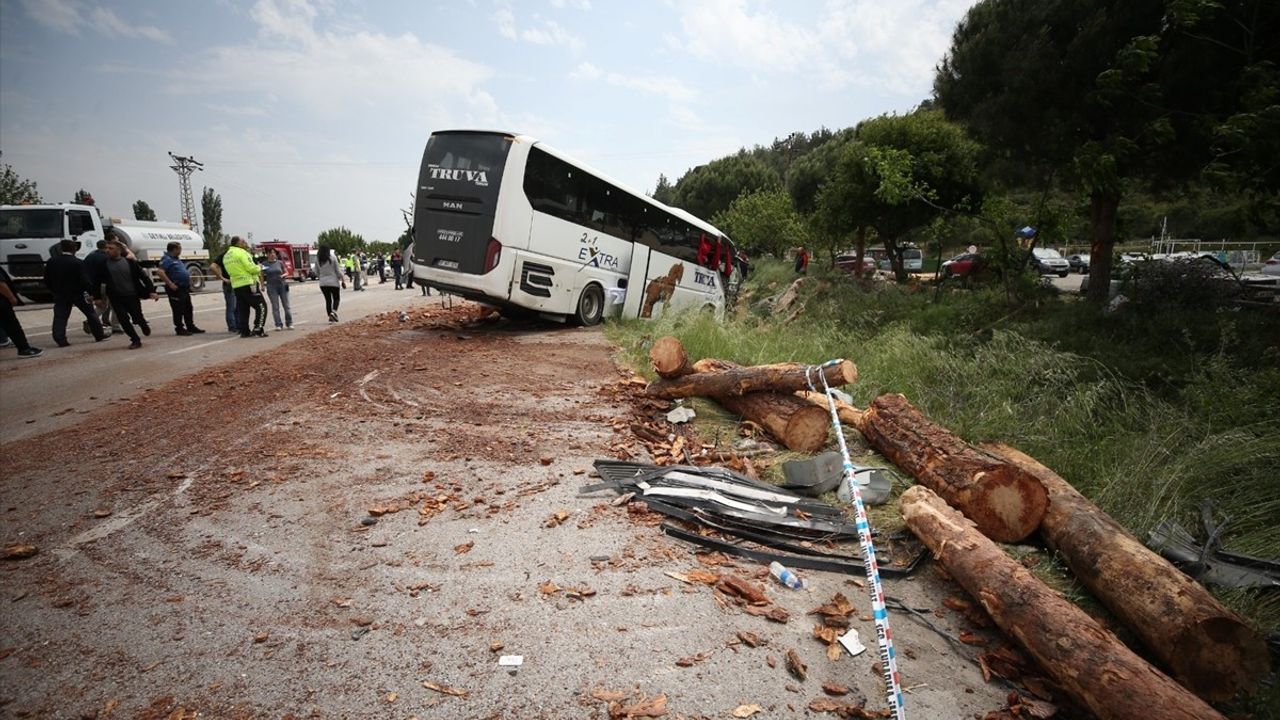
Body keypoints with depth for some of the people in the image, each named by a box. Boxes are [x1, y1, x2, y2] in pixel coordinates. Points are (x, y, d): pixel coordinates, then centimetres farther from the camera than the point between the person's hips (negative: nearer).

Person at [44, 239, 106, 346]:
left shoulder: (51, 262, 3)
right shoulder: (78, 263, -15)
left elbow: (47, 280, 8)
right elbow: (85, 281, -17)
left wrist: (54, 291, 18)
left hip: (59, 294, 4)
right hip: (77, 293, -4)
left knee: (60, 317, 5)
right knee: (91, 313, 8)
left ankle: (60, 340, -2)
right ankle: (99, 335, 12)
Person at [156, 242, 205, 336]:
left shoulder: (176, 259, 17)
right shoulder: (167, 259, -13)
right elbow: (161, 273, -25)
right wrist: (170, 284, -26)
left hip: (184, 288, 10)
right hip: (176, 289, -10)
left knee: (188, 309, 15)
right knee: (178, 310, -3)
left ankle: (191, 327, 23)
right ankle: (179, 329, 3)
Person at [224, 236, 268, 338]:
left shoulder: (226, 256, 15)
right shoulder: (241, 252, -11)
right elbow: (251, 268, -18)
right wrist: (259, 268, 2)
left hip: (236, 286, 8)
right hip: (248, 284, -8)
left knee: (242, 309, 11)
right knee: (261, 306, -3)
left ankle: (244, 331, 10)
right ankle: (258, 330, -9)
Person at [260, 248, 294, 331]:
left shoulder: (280, 263, 6)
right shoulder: (264, 264, 3)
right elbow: (262, 276, 7)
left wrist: (283, 275, -9)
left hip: (282, 285, 1)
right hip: (271, 287, -1)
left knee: (286, 305, 1)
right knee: (275, 307, -1)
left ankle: (289, 323, 6)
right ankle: (278, 325, 1)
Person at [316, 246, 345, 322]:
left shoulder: (317, 260, 0)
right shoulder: (332, 258, -9)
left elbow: (316, 273, 7)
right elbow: (337, 271, -6)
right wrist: (342, 280, 3)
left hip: (323, 283, 3)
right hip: (333, 282, -3)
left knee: (328, 300, 12)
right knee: (336, 299, 9)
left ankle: (330, 316, 9)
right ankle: (334, 312, -15)